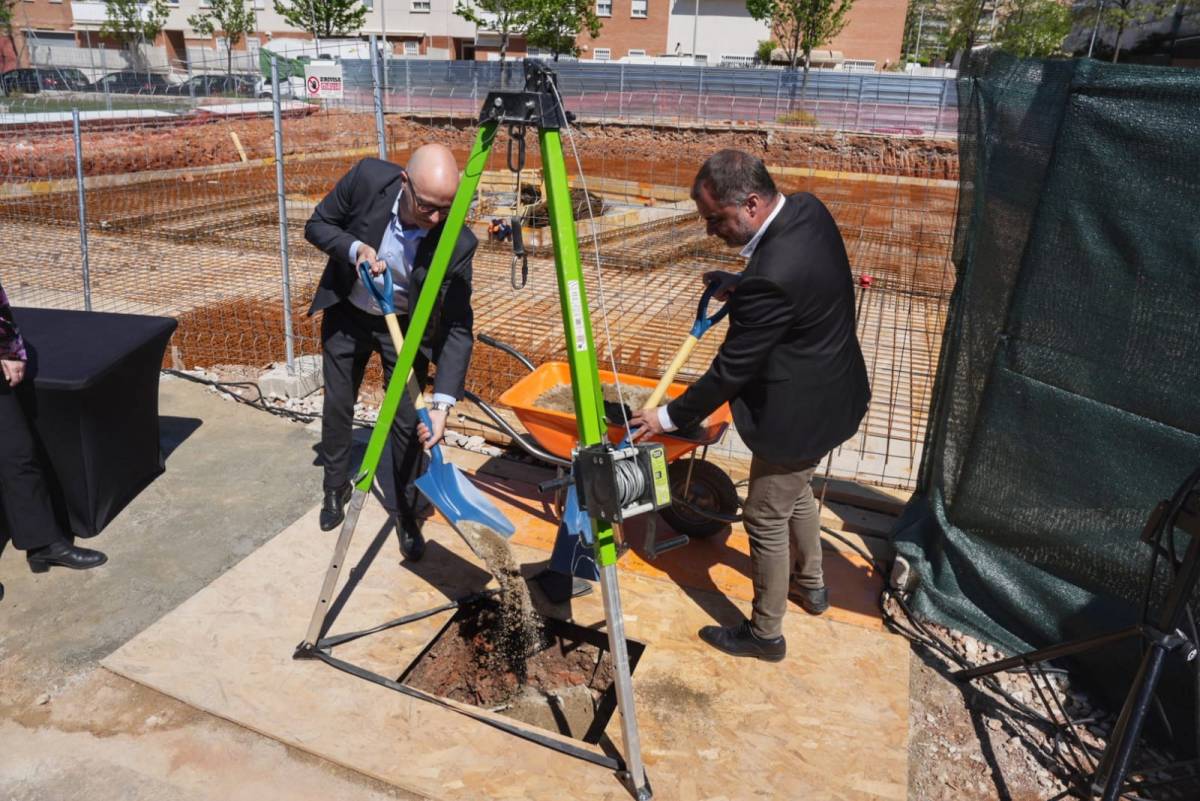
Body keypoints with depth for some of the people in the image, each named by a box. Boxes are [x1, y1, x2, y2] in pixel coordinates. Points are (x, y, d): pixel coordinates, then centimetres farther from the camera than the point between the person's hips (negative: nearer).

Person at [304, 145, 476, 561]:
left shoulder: (457, 243, -31)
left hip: (404, 325, -2)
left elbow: (457, 327, -28)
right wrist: (355, 248, -33)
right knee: (337, 406, 14)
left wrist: (442, 402, -37)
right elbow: (317, 224, -11)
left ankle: (407, 516, 20)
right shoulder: (367, 177, -28)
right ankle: (335, 489, 39)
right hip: (346, 312, 2)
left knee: (408, 422, -2)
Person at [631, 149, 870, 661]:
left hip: (799, 412, -10)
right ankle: (811, 585, 51)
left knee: (766, 520, 9)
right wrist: (735, 286, 3)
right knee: (797, 491, 29)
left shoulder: (772, 277, -35)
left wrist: (671, 417, -13)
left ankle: (765, 633, 29)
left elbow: (732, 369, -25)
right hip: (829, 393, 10)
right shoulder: (807, 209, -7)